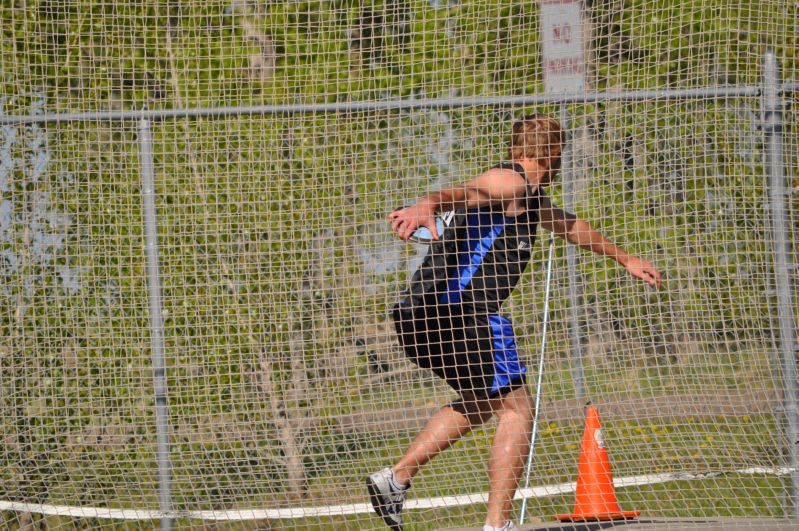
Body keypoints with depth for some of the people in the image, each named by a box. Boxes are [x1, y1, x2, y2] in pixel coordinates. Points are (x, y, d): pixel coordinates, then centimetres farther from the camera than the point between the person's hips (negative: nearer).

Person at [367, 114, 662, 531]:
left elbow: (567, 225, 46)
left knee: (479, 404, 28)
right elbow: (465, 193, -28)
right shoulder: (509, 181, -6)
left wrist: (624, 259, 58)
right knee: (516, 407, -7)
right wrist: (425, 207, -51)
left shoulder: (528, 194, 27)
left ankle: (396, 477, 19)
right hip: (457, 308, -11)